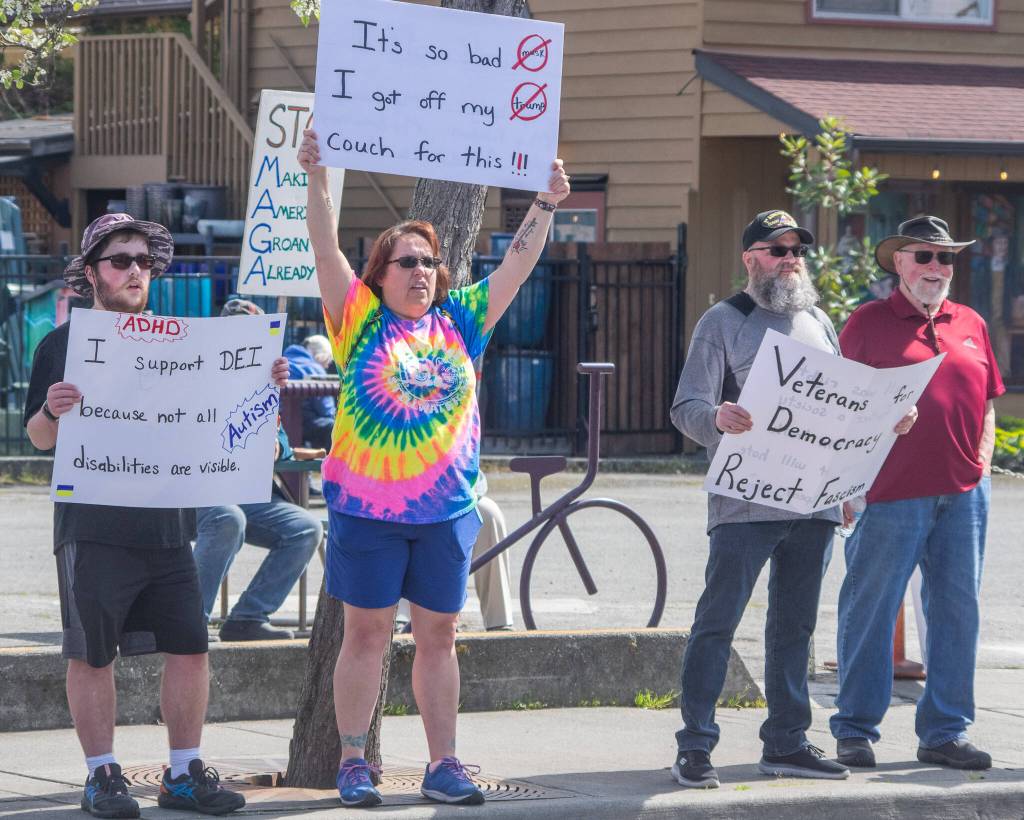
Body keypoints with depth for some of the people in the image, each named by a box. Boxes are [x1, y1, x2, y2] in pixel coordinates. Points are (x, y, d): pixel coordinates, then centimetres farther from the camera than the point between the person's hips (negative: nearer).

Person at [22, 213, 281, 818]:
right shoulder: (63, 344, 2)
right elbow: (39, 438, 1)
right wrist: (54, 411, -21)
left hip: (168, 525, 4)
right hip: (94, 530, -3)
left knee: (190, 648, 1)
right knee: (92, 655, 0)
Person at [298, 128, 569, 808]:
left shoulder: (459, 321, 9)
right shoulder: (361, 320, 0)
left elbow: (516, 267, 9)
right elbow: (327, 249, -11)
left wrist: (546, 205, 0)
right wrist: (317, 181, -22)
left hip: (447, 507, 3)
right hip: (367, 505, -3)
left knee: (439, 636, 8)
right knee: (367, 634, 1)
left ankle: (444, 765, 12)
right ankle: (353, 764, 7)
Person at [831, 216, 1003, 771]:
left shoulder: (971, 326, 15)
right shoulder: (868, 323, 1)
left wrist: (980, 466, 7)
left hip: (963, 495, 5)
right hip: (891, 493, -5)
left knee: (956, 610, 6)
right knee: (870, 609, 0)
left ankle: (945, 732, 14)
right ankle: (855, 729, 8)